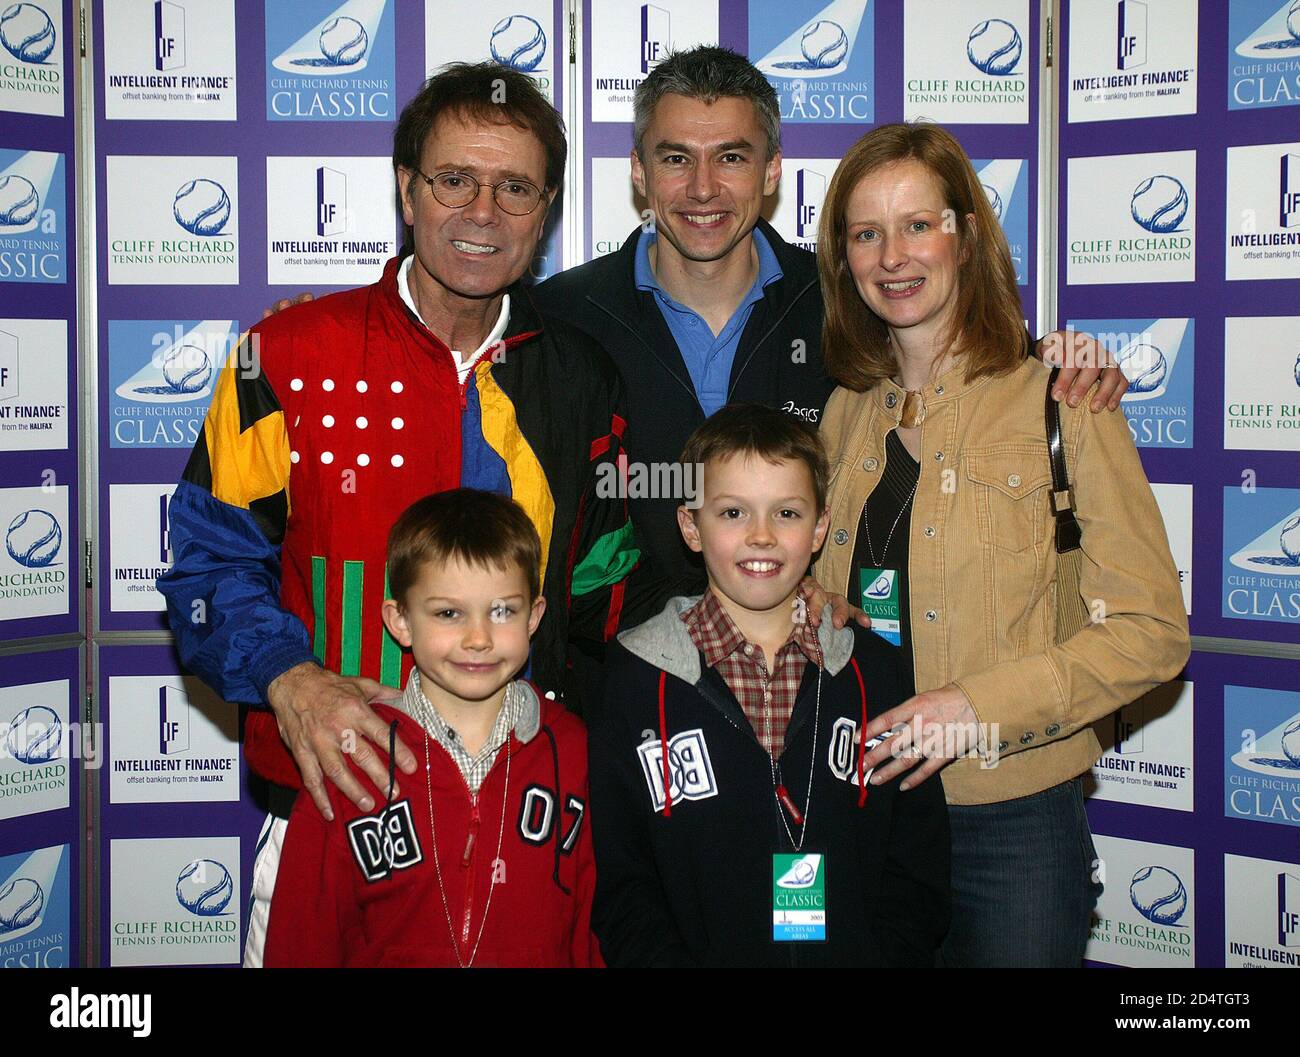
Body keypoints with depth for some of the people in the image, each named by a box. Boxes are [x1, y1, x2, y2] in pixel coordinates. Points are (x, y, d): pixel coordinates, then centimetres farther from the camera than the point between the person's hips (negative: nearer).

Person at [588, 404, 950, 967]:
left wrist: (888, 953, -4)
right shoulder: (638, 677, 4)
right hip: (703, 952, -2)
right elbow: (620, 884, 1)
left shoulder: (876, 669, 12)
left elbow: (917, 868, 12)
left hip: (856, 955, 2)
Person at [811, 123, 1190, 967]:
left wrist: (978, 706, -20)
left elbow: (1151, 631, -11)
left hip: (1011, 825, -4)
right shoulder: (849, 413, 7)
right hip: (860, 811, 4)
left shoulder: (1055, 400, -8)